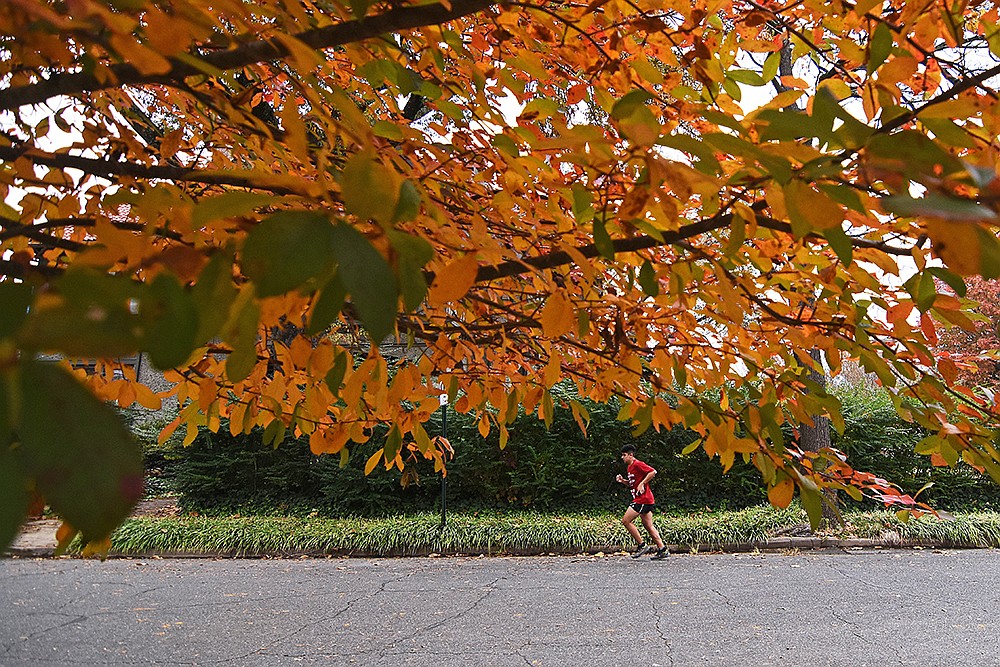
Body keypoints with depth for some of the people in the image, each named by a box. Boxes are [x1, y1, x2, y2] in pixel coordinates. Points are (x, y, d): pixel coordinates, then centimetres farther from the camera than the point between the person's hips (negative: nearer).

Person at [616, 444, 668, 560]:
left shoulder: (637, 464, -12)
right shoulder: (630, 467, 18)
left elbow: (653, 472, -20)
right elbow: (632, 484, 27)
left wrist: (642, 483, -19)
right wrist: (623, 481, 10)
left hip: (643, 499, -10)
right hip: (645, 500, 10)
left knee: (626, 521, -8)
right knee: (648, 526, 10)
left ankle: (642, 545, -3)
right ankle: (662, 549, 11)